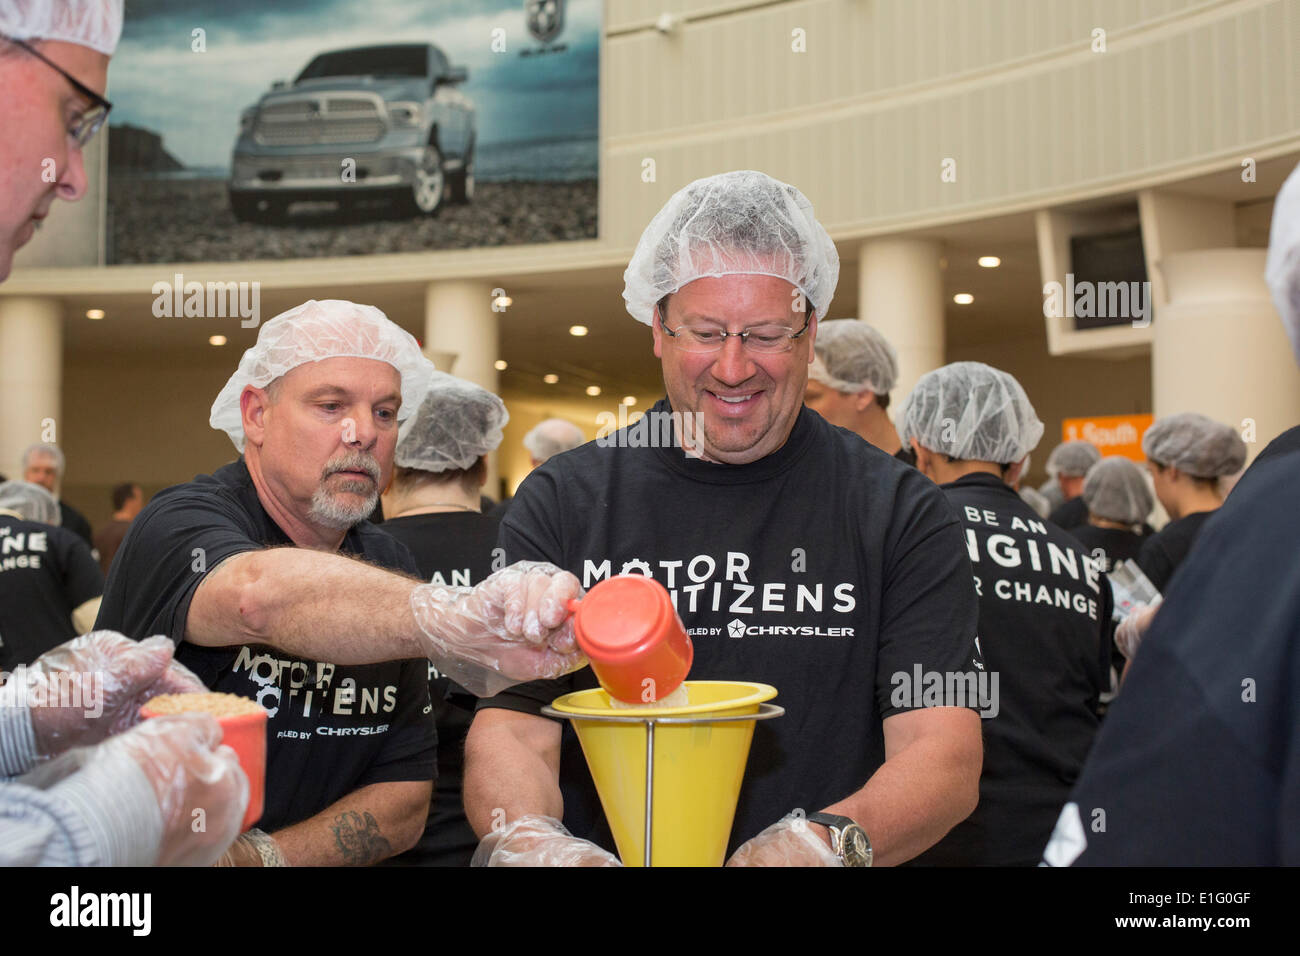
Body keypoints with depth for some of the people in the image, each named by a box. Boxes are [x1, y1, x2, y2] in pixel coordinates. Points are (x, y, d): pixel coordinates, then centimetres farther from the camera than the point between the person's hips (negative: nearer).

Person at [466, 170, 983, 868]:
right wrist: (525, 836, -22)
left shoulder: (899, 514, 1)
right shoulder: (562, 503, 4)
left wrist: (829, 842, -24)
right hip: (607, 850, 1)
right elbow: (510, 732, -1)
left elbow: (945, 756, -6)